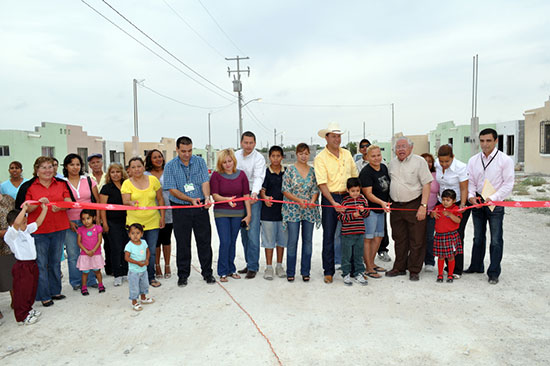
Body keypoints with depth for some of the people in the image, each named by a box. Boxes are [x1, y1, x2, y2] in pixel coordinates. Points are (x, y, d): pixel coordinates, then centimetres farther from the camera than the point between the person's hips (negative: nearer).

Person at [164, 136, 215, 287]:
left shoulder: (200, 162, 3)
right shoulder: (170, 166, -2)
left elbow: (205, 181, -5)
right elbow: (172, 190, -7)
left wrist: (207, 197, -25)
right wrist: (191, 199, -20)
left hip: (200, 207, 1)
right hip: (180, 209, -1)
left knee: (204, 241, 6)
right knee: (182, 243, 7)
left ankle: (207, 273, 20)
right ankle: (183, 275, 21)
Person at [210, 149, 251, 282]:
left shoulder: (241, 174, 4)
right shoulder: (216, 175, -3)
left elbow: (246, 195, 4)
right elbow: (215, 195, -9)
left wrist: (249, 214, 1)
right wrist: (227, 199, -28)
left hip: (238, 213, 2)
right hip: (221, 213, -2)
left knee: (232, 242, 9)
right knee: (225, 242, -6)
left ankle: (231, 270, 24)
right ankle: (223, 272, 8)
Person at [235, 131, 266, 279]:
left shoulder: (259, 158, -8)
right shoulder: (236, 156, 9)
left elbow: (258, 177, -21)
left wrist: (254, 193, -38)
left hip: (254, 197, -6)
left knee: (252, 233, -10)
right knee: (243, 233, 11)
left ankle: (253, 267, -2)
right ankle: (249, 263, 23)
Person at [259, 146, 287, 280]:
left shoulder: (287, 172, 5)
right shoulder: (265, 172, 0)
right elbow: (262, 189, -7)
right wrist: (265, 198, -27)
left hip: (283, 210, 2)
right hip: (268, 210, -2)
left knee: (282, 238, 10)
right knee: (269, 239, 3)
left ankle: (279, 266, 24)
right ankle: (269, 267, 13)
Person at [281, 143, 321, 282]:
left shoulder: (313, 171, 7)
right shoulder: (290, 170, -1)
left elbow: (316, 189, 5)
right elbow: (285, 190, -5)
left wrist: (313, 200, -15)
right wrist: (299, 200, -16)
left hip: (309, 210, 3)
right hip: (293, 210, -3)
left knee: (308, 240, 7)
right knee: (292, 241, -2)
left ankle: (305, 272, 19)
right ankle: (290, 272, 11)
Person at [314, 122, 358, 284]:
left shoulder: (347, 154, 10)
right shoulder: (320, 158, -7)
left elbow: (355, 175, 15)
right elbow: (322, 183, -14)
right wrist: (333, 203, -22)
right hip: (330, 198, -4)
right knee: (329, 236, 1)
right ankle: (328, 271, 12)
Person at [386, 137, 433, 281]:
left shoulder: (419, 161, -5)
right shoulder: (392, 163, 11)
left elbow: (426, 185, -9)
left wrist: (423, 206, -16)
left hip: (414, 205, -5)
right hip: (396, 206, 5)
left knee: (417, 241, 1)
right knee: (399, 239, 12)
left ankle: (414, 271, 13)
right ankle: (399, 268, 24)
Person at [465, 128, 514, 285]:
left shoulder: (505, 160, -6)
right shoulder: (473, 160, 5)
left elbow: (508, 184, -8)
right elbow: (470, 181, 7)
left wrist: (493, 198, -18)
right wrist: (471, 196, -10)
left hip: (495, 203, -4)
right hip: (477, 202, 4)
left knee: (496, 240, 0)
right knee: (478, 237, 16)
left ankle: (494, 273, 12)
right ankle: (476, 266, 30)